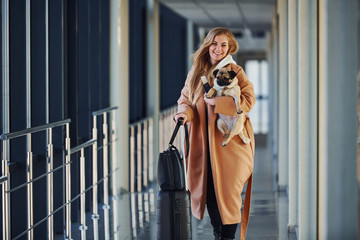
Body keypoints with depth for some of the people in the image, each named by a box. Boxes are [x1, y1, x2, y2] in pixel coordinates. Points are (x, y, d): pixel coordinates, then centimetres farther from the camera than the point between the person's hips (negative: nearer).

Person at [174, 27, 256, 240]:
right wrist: (185, 112, -5)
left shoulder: (235, 72, -3)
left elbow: (248, 100, -13)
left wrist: (216, 102, -18)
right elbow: (185, 98, 17)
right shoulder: (196, 72, 12)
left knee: (229, 192, -5)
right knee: (209, 193, 8)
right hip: (204, 144, 5)